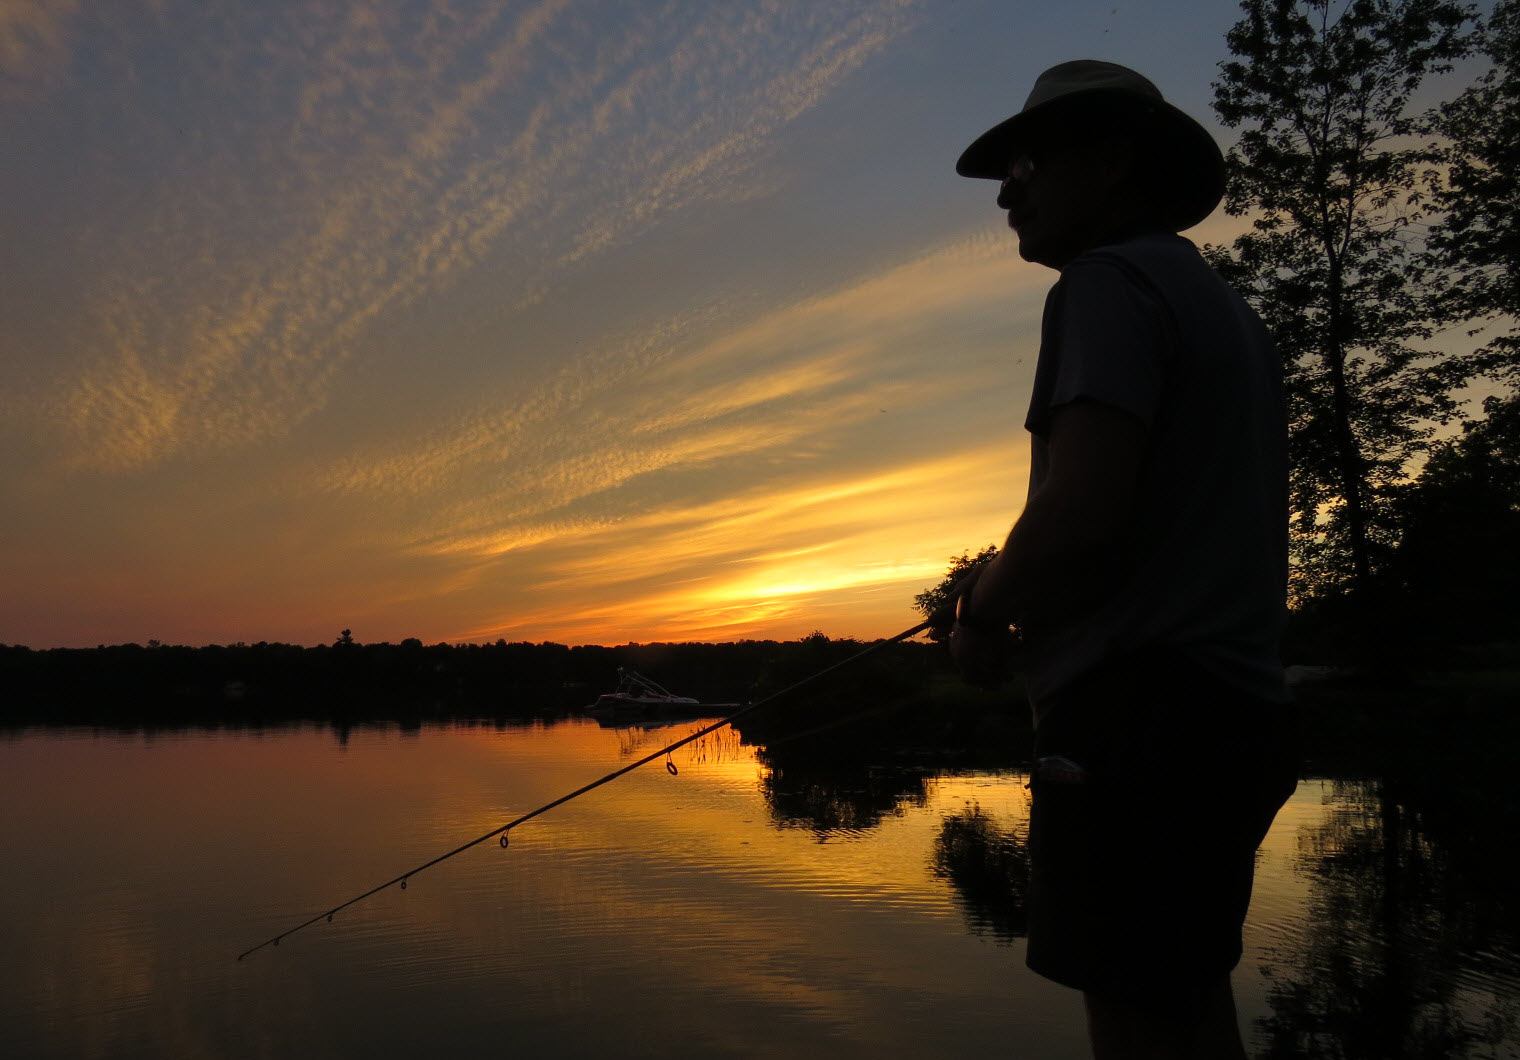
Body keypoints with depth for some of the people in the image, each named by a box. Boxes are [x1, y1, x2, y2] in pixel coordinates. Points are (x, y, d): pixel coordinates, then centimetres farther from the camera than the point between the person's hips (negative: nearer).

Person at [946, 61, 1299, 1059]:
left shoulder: (1111, 280, -7)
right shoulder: (1233, 312, 21)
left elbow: (1082, 508, -21)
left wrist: (986, 612, -3)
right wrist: (1022, 600, 21)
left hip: (1142, 711, -10)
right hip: (1237, 705, 10)